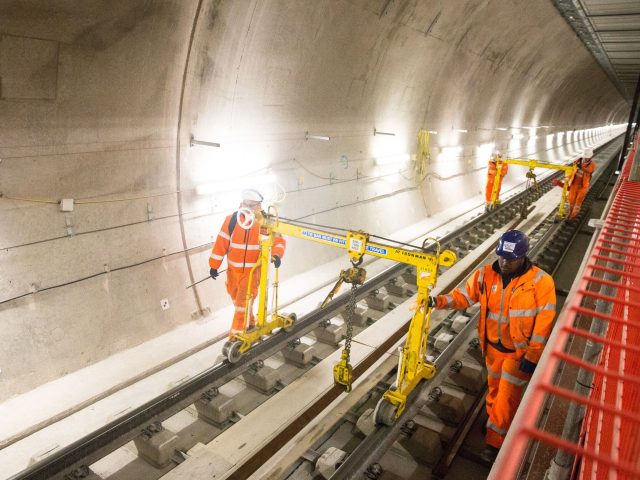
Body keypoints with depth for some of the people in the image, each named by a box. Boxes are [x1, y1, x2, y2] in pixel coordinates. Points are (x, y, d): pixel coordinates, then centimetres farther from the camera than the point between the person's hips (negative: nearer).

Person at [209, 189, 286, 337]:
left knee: (244, 302, -5)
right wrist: (214, 264, -1)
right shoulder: (231, 219, -10)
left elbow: (279, 241, -6)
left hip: (253, 270, -3)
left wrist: (276, 255, -27)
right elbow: (221, 243, -5)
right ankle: (249, 322, 46)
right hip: (233, 269, 3)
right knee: (236, 299, 20)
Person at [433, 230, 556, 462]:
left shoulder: (540, 281, -20)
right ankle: (494, 421, 48)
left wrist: (532, 356, -15)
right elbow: (464, 295, -5)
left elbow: (544, 321, -17)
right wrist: (439, 301, -24)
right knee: (494, 389, 24)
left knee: (508, 397, 6)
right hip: (493, 346, 4)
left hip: (520, 352, -3)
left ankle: (495, 440, 22)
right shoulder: (486, 274, -11)